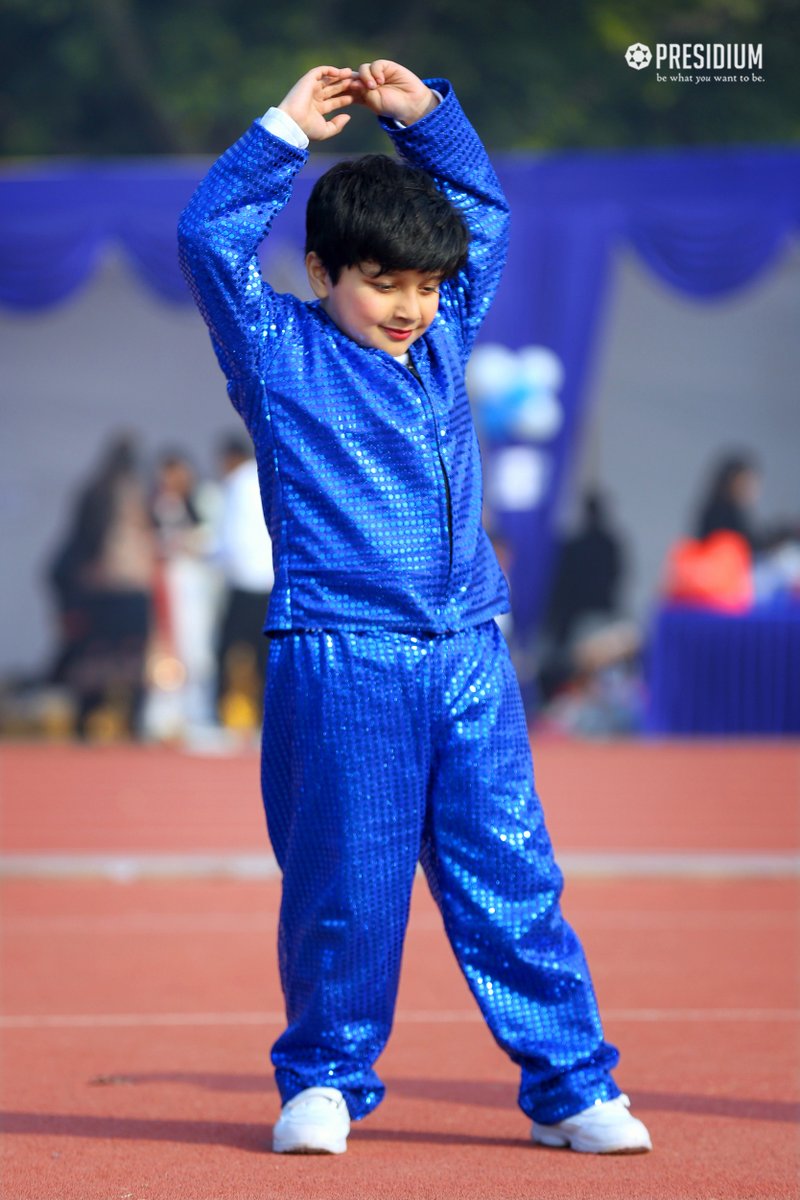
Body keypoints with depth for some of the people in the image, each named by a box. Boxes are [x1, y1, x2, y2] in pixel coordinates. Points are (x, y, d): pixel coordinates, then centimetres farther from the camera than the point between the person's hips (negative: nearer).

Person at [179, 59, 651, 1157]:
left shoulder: (442, 341, 15)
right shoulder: (279, 355, 2)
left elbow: (484, 209, 27)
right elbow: (209, 237, -8)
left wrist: (424, 113, 16)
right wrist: (288, 131, -6)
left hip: (469, 660, 4)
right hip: (339, 664, -4)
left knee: (513, 880, 4)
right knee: (346, 885, 1)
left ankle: (572, 1087, 7)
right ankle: (326, 1081, 17)